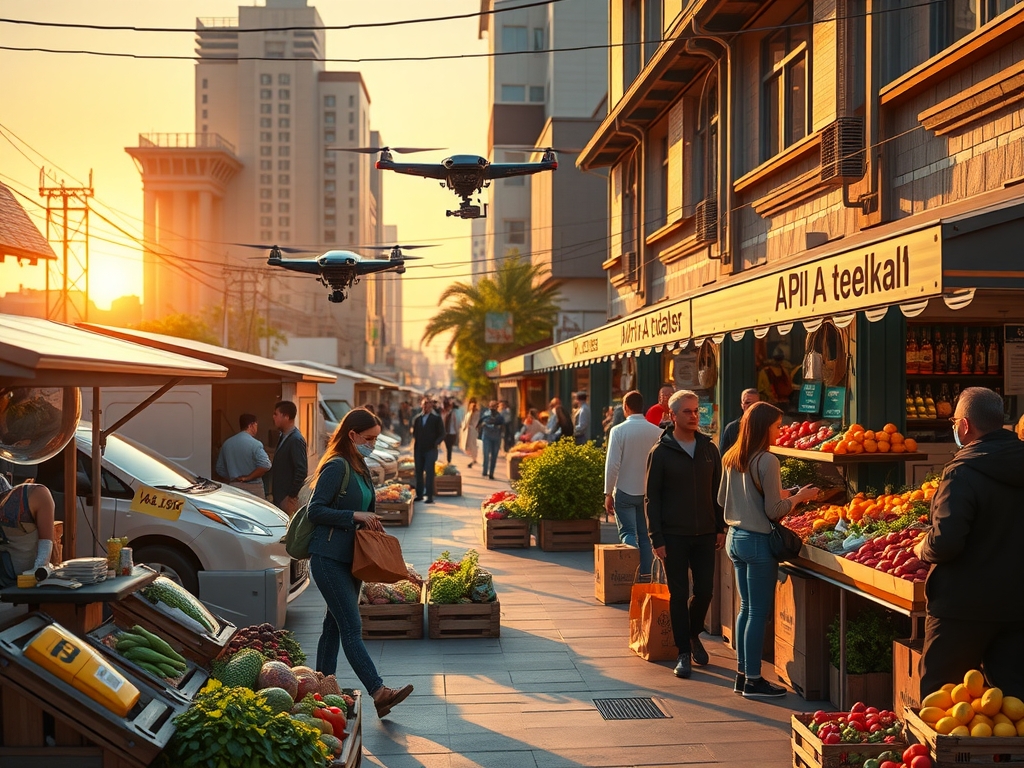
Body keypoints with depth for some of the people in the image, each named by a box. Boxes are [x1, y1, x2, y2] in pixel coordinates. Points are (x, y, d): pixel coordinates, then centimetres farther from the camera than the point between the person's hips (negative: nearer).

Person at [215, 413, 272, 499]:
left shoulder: (227, 443, 5)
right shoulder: (254, 444, -14)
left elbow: (220, 469, 12)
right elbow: (265, 465, -25)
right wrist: (248, 477, -15)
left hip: (233, 486, 6)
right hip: (253, 488, -6)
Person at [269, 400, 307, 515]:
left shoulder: (296, 440, -17)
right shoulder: (283, 437, 13)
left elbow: (302, 471, -22)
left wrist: (292, 496, -19)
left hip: (288, 498, -9)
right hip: (279, 496, 9)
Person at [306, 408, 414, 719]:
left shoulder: (359, 468, 14)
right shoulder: (336, 467, -14)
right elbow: (315, 510, -17)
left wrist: (370, 521, 6)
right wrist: (355, 516, -20)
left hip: (348, 558, 10)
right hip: (329, 560, -9)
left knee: (334, 626, 13)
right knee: (352, 628, -11)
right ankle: (379, 693, -18)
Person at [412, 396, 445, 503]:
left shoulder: (436, 419, 2)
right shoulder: (417, 419, 12)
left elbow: (442, 434, 2)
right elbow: (414, 434, 16)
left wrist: (437, 442, -14)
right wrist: (414, 449, 5)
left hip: (430, 450, -4)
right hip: (418, 450, 4)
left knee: (429, 473, -7)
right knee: (419, 472, 5)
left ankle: (430, 497, -6)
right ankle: (419, 495, 13)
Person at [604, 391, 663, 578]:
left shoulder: (618, 431, -10)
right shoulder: (657, 432, -2)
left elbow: (612, 464, -12)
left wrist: (608, 493, -6)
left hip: (625, 492, -3)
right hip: (649, 492, 3)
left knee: (628, 532, 1)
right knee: (645, 535, 12)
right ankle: (646, 573, 11)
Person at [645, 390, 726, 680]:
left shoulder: (709, 449, 7)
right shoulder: (661, 452, -4)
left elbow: (718, 491, 11)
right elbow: (651, 498, -4)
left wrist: (720, 528, 4)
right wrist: (656, 538, -9)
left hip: (705, 535, 3)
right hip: (674, 536, -3)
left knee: (705, 591, 4)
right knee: (678, 595, 3)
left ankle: (693, 635, 30)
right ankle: (684, 653, 12)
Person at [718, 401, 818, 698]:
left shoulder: (731, 458, 6)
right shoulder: (767, 461, -17)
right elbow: (774, 511, -17)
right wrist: (798, 497, 1)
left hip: (735, 538, 8)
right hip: (758, 542, -8)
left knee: (746, 608, 17)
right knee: (759, 613, 0)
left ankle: (743, 674, 22)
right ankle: (753, 681, 6)